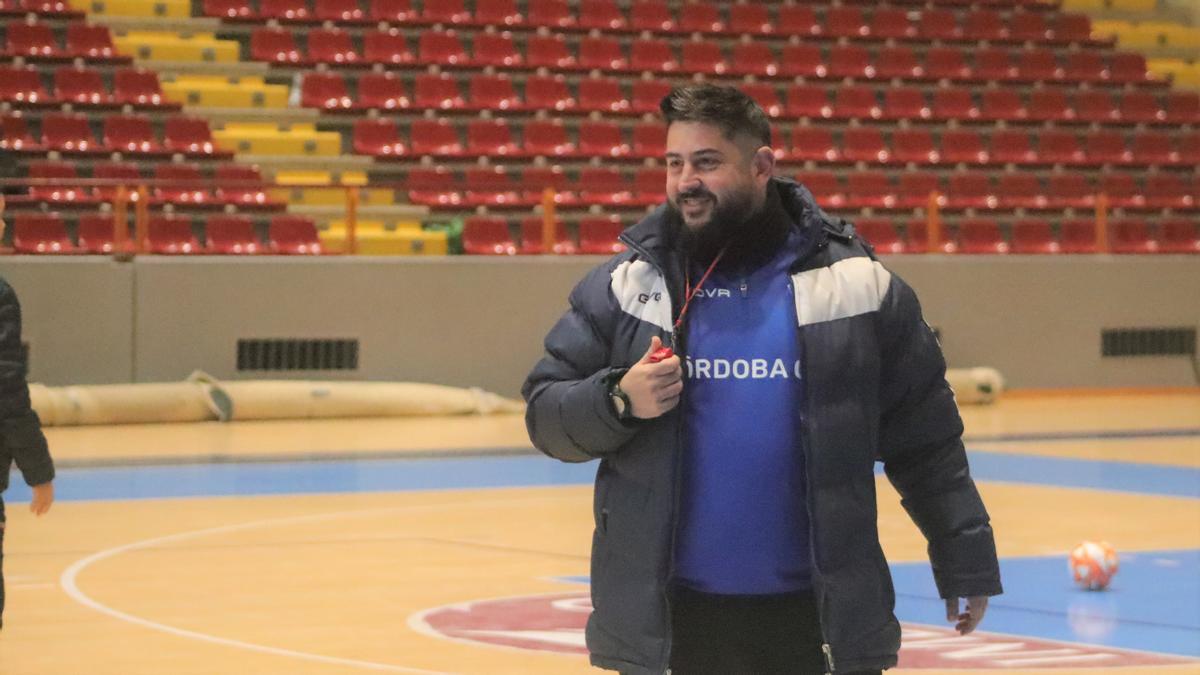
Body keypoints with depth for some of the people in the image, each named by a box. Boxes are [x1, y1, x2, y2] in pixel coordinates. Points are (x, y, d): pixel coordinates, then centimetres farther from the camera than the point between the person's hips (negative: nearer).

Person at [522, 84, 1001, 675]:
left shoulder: (851, 284, 1)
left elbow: (926, 442, 6)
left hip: (815, 616, -1)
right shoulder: (625, 285, 4)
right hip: (666, 618, 1)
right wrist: (618, 402, -14)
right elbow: (544, 412, 6)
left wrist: (964, 561, 5)